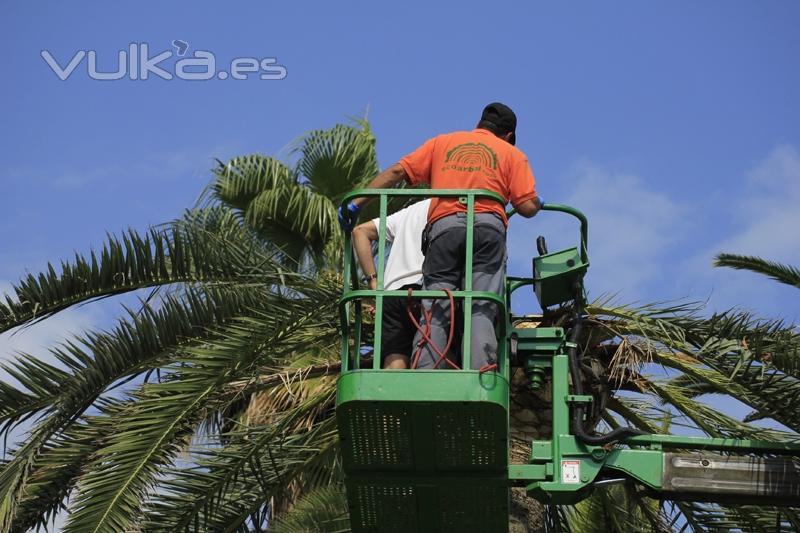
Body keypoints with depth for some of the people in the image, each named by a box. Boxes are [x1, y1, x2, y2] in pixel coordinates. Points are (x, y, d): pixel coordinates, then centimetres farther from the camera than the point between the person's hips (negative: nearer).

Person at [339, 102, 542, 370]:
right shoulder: (512, 154, 21)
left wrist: (357, 203, 18)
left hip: (444, 226, 1)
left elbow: (397, 171, 17)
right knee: (482, 311, -9)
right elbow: (528, 207, 9)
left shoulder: (442, 142, 27)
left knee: (435, 312, -2)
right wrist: (537, 203, 33)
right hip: (487, 226, -1)